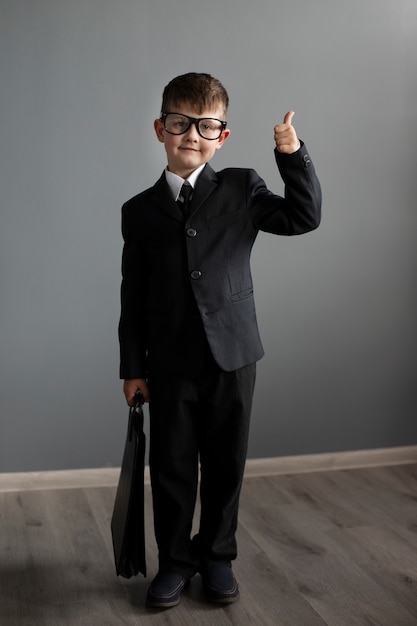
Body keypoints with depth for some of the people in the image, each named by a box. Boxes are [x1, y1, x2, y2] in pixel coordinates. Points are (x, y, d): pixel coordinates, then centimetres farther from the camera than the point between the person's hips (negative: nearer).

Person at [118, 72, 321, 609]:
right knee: (171, 468, 9)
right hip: (169, 364, 0)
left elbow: (304, 218, -2)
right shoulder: (139, 211, 3)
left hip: (232, 357, 0)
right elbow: (133, 296, 4)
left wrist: (292, 156, -12)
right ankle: (175, 561, 28)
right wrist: (132, 367, 3)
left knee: (225, 466, 11)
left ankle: (216, 555, 31)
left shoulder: (241, 189, 3)